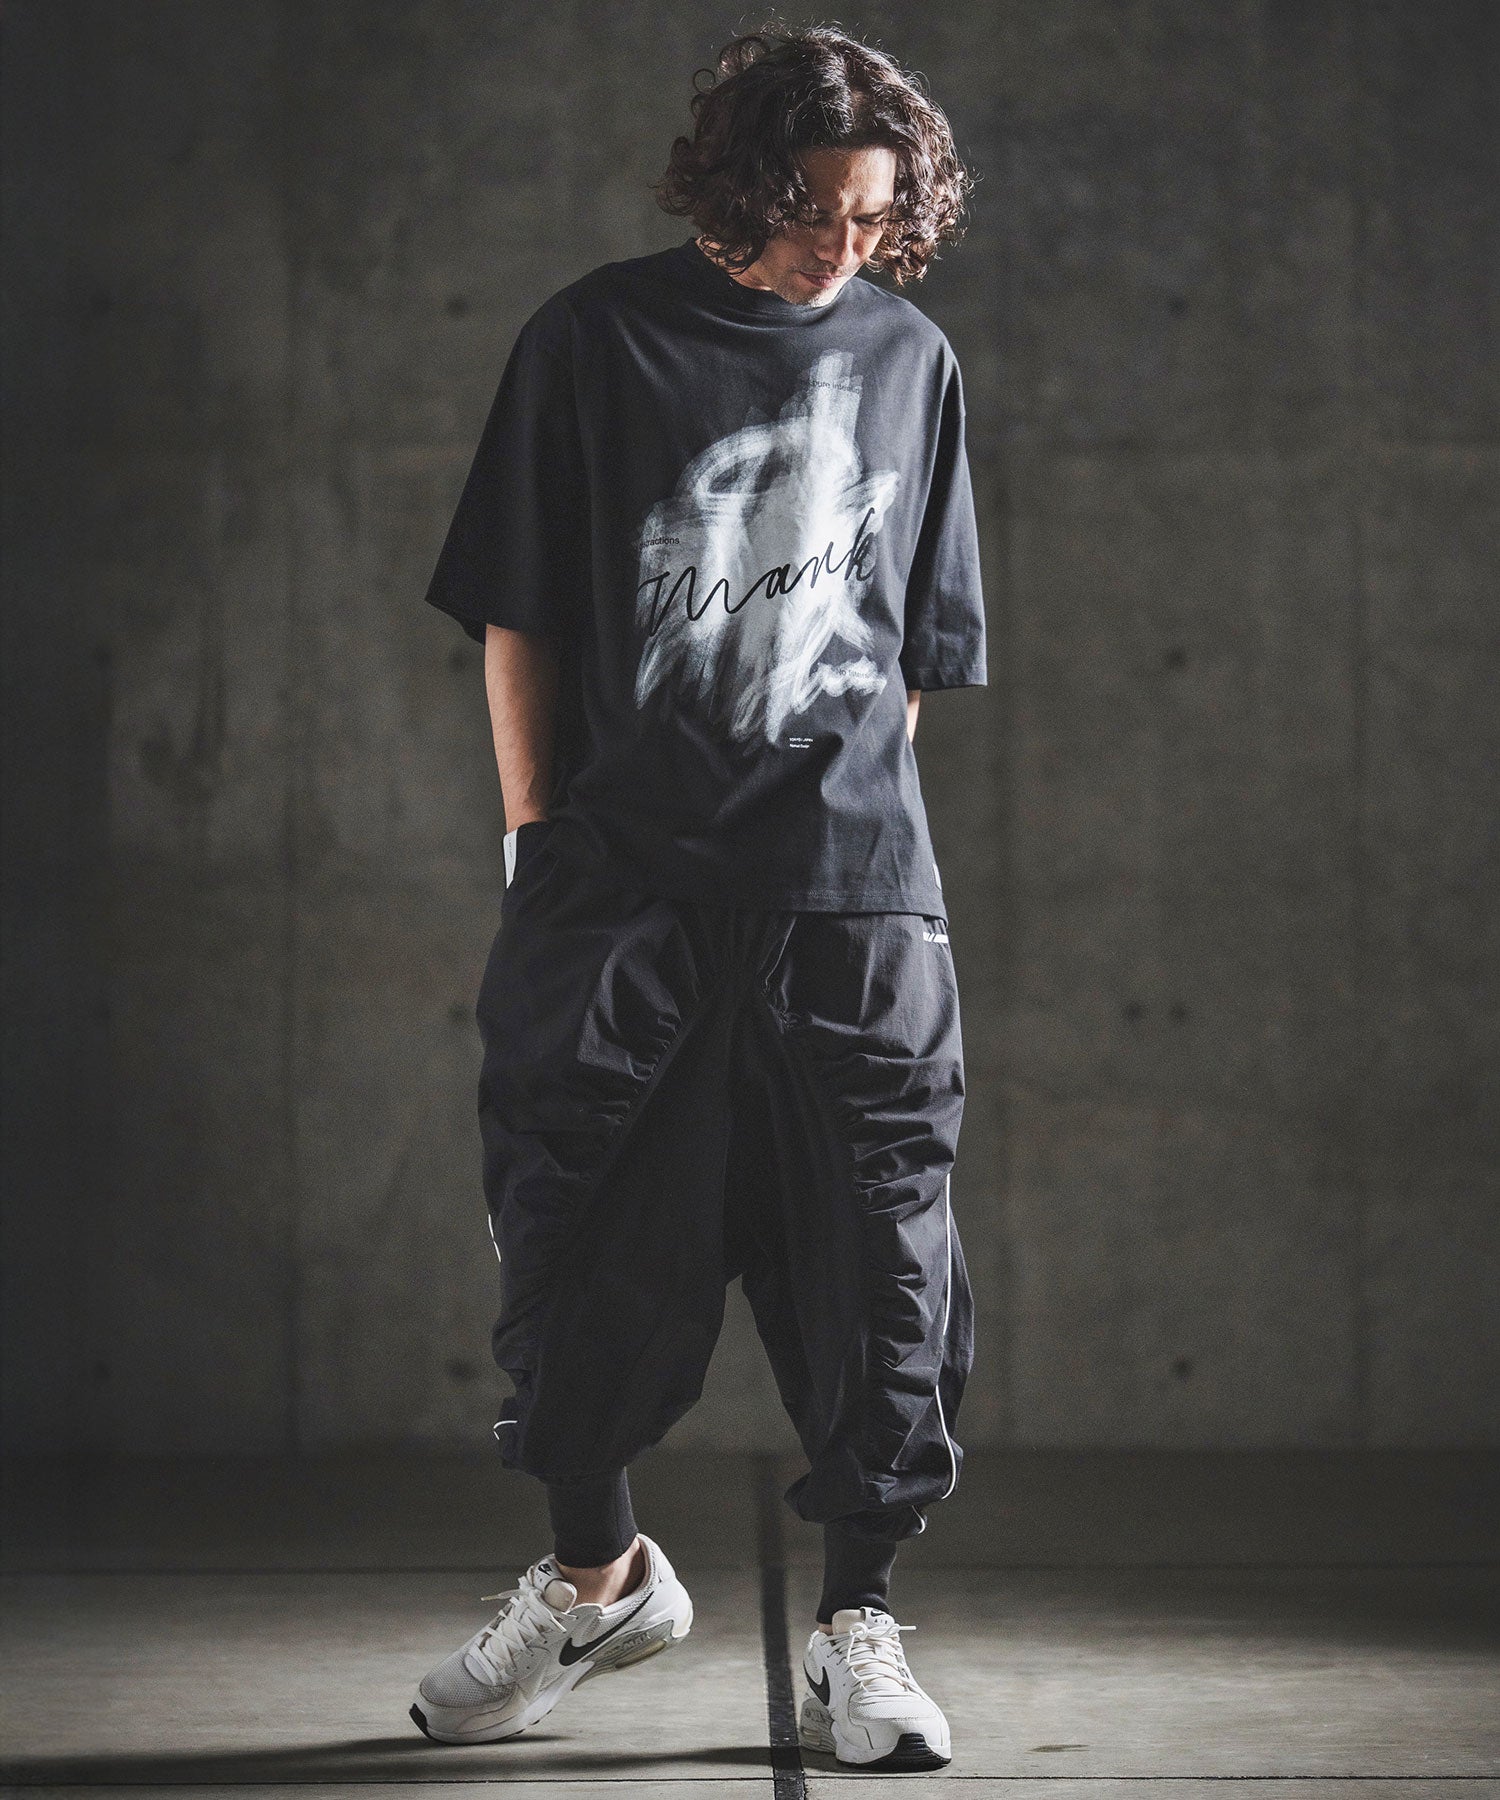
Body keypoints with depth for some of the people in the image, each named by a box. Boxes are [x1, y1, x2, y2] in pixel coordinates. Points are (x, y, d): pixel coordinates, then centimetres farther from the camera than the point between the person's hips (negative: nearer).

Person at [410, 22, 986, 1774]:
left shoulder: (907, 360, 8)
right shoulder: (594, 341, 1)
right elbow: (514, 613, 4)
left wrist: (859, 818, 10)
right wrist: (537, 838, 0)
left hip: (847, 897, 1)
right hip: (618, 881, -1)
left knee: (873, 1253, -1)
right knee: (577, 1237, 6)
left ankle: (857, 1628, 9)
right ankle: (596, 1571, 26)